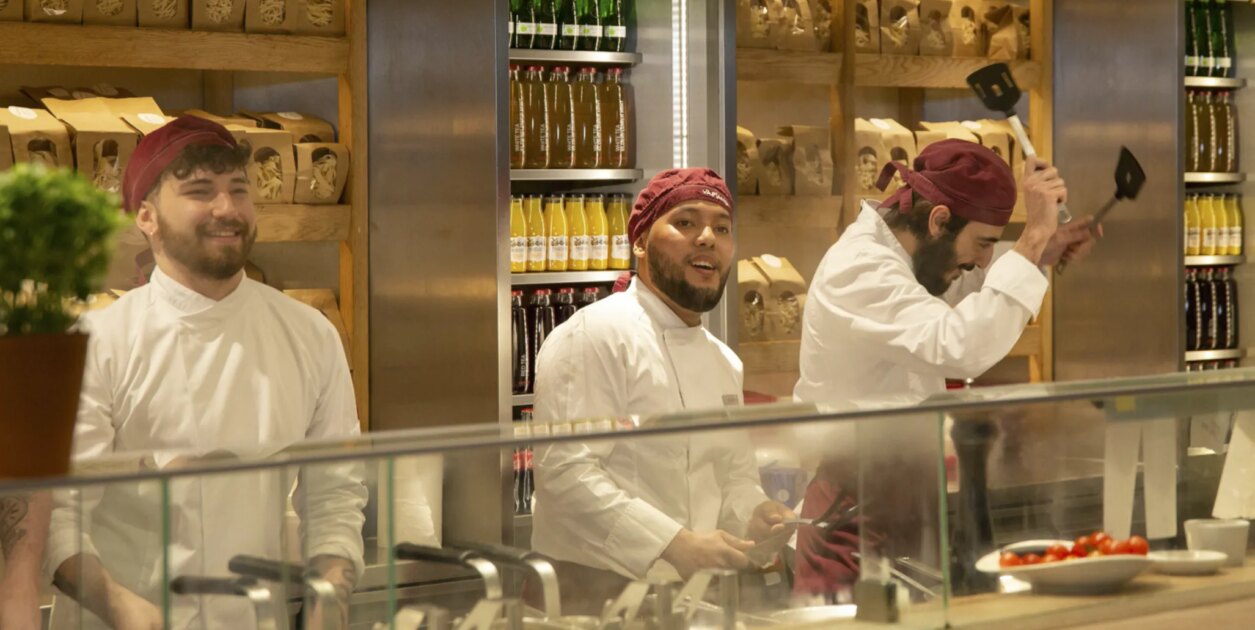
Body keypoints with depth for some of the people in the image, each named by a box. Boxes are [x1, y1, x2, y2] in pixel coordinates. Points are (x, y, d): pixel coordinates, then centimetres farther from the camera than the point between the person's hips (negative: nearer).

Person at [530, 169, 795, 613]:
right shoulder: (594, 335, -12)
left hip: (691, 592, 7)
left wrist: (754, 516, -1)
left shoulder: (725, 362, 15)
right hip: (595, 592, -7)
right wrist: (676, 546, -25)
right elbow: (566, 469, -21)